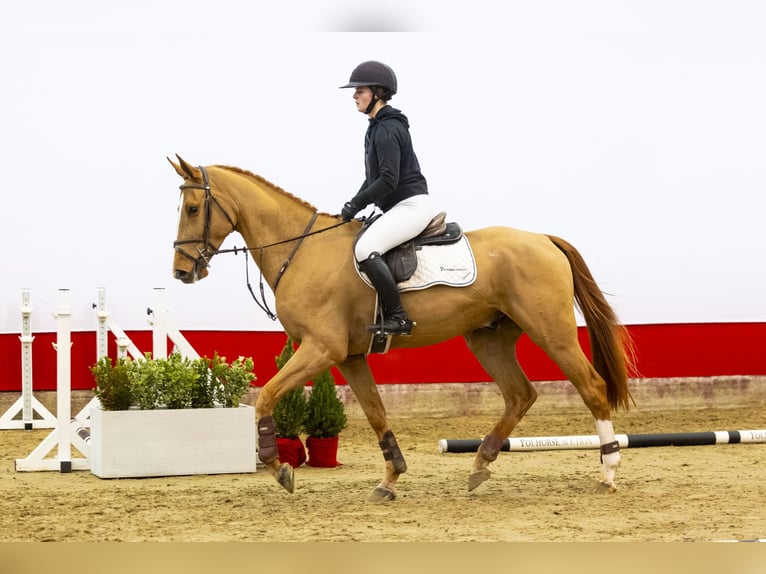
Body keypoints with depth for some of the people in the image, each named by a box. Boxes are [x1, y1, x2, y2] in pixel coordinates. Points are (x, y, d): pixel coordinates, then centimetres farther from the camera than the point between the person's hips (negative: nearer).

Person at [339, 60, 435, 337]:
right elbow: (374, 178, 23)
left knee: (365, 248, -28)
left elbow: (388, 180, -23)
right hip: (397, 207, 11)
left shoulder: (387, 129, -16)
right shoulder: (377, 127, 17)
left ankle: (398, 317, -26)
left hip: (411, 206, -11)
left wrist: (356, 204, -17)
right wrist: (354, 204, 10)